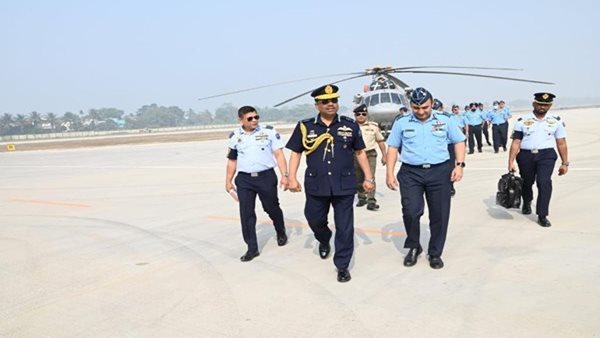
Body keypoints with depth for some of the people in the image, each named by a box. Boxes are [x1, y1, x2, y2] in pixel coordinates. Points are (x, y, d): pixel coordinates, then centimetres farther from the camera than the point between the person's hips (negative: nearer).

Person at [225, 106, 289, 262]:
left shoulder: (269, 131, -3)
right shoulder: (235, 136, 5)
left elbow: (279, 154, -4)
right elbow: (232, 160, 14)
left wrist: (284, 175, -13)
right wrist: (228, 181, 14)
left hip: (266, 176, -2)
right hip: (244, 179, 2)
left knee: (272, 208, 12)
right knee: (246, 214, 0)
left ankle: (281, 232, 41)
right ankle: (252, 248, 10)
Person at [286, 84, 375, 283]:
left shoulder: (350, 125, 1)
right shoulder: (305, 127, -1)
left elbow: (360, 152, 8)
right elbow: (296, 153, 6)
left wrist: (368, 178, 4)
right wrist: (292, 177, -4)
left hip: (344, 185, -1)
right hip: (316, 185, 1)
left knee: (344, 227, 3)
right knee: (315, 220, 16)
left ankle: (342, 266, 18)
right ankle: (324, 241, 50)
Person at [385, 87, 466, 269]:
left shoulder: (445, 121, 7)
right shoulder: (401, 123, 6)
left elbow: (459, 142, 12)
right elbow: (392, 148, 8)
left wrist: (459, 165, -2)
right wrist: (389, 173, 1)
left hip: (439, 172, 1)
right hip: (410, 173, -1)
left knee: (439, 214, 4)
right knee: (410, 211, -10)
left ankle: (435, 253, 21)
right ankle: (413, 247, 16)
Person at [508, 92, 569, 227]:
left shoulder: (556, 120, 3)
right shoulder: (522, 121, -1)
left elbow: (561, 143, 6)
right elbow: (516, 143, -2)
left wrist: (565, 163, 6)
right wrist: (511, 162, -7)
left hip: (546, 155, -1)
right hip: (525, 156, 1)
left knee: (544, 182, -17)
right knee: (527, 183, 16)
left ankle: (542, 215, -8)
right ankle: (527, 203, 47)